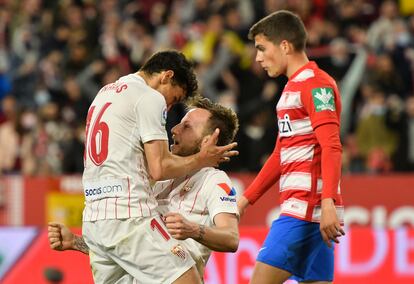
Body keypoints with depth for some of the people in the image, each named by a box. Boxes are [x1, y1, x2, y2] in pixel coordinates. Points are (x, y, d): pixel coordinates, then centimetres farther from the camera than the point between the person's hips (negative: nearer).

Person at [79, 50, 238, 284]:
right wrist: (201, 160, 6)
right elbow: (159, 168, -8)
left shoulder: (104, 93, 23)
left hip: (93, 216, 9)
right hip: (128, 215, -9)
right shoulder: (151, 98, -4)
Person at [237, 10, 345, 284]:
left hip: (307, 207, -9)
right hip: (298, 207, 9)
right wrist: (246, 199, 29)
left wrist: (328, 203, -29)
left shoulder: (315, 84, -8)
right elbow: (281, 155, 30)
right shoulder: (293, 87, 23)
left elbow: (331, 147, -19)